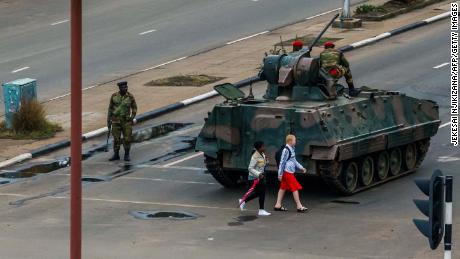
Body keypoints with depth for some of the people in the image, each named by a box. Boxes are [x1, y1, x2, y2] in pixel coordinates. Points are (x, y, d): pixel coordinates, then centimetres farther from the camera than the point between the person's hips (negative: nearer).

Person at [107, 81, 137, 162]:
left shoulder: (130, 97, -8)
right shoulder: (114, 96, -4)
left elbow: (134, 108, 3)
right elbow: (110, 108, 4)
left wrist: (132, 118, -10)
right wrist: (108, 120, 3)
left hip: (126, 121, -1)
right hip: (116, 121, 1)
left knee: (127, 138, -2)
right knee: (116, 138, 4)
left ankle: (127, 155, 12)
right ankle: (116, 155, 14)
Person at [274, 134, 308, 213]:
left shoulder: (291, 150, 12)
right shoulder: (286, 150, -18)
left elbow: (294, 160, 24)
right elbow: (282, 162, -16)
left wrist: (301, 168, 20)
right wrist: (280, 174, -15)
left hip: (290, 172, 10)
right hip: (287, 172, -10)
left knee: (283, 188, 12)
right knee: (295, 188, -6)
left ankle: (278, 205, 16)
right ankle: (299, 206, -2)